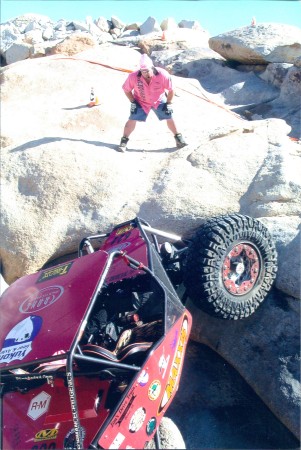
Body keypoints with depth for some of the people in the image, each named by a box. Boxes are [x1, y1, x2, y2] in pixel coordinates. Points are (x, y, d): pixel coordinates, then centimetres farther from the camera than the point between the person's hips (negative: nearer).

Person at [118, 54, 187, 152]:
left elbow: (171, 89, -16)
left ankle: (178, 137, 22)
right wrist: (133, 102, -12)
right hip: (140, 101, 0)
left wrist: (168, 103, -12)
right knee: (132, 119, -9)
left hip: (159, 100, 1)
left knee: (169, 118, 2)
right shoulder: (133, 77, -29)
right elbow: (126, 89, -10)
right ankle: (124, 141, 7)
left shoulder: (162, 75, -31)